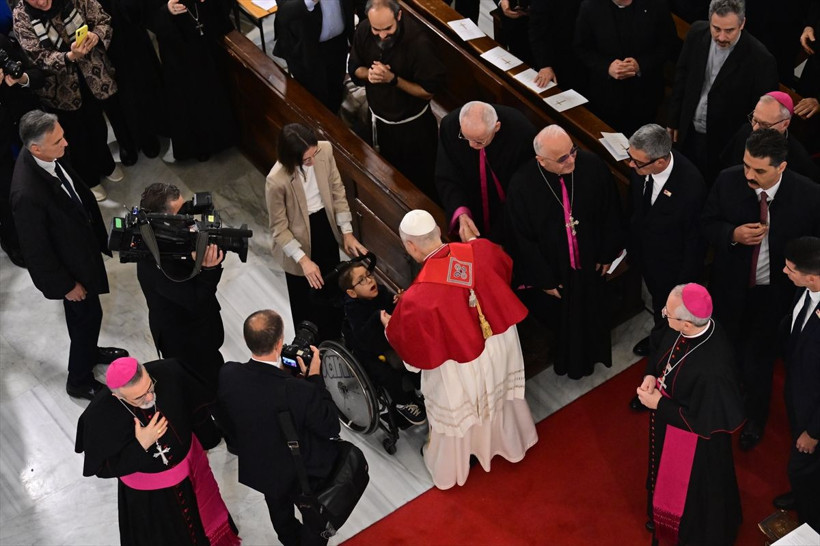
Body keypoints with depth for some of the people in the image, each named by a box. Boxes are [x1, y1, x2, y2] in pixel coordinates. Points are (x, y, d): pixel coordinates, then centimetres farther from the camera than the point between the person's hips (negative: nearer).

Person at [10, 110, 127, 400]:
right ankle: (79, 381, 38)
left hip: (82, 241, 8)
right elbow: (35, 250, -26)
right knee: (87, 316, 13)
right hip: (69, 264, -8)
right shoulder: (27, 194, -40)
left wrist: (99, 233, 15)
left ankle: (88, 351, 57)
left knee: (87, 315, 29)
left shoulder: (49, 155, -16)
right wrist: (66, 284, -14)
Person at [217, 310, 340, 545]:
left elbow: (225, 419, -8)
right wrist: (315, 377, -21)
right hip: (302, 477, -5)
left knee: (280, 513, 36)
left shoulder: (227, 374, -27)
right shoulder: (299, 392, -42)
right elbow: (331, 427, -24)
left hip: (257, 469, 5)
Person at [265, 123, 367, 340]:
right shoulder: (276, 181, -34)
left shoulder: (325, 150, -22)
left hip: (326, 225, 5)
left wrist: (347, 232, -5)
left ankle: (334, 343, 53)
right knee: (306, 298, 16)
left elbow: (337, 190, -6)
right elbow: (279, 228, -21)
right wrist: (303, 260, -26)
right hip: (299, 238, -5)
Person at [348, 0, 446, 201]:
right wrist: (368, 73, -23)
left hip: (413, 125, -5)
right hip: (379, 120, 5)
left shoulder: (417, 41, -31)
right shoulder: (363, 31, -16)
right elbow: (354, 69, 0)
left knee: (420, 180, 15)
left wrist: (392, 79, -32)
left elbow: (428, 91, -23)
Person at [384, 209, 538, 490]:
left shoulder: (418, 298, -36)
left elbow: (415, 350, -20)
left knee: (456, 415, 24)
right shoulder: (483, 250, -24)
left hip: (461, 366, -4)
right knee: (501, 393, 33)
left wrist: (390, 328, 0)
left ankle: (448, 468, 52)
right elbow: (507, 273, 1)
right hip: (502, 344, 5)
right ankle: (511, 443, 62)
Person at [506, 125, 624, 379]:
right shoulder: (522, 186, -30)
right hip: (553, 271, -2)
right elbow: (522, 240, -17)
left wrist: (607, 253, 2)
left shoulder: (592, 166, -25)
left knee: (592, 313, 29)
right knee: (562, 318, 23)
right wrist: (544, 280, -10)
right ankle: (570, 361, 54)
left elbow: (611, 212, -7)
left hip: (591, 263, 3)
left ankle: (590, 354, 60)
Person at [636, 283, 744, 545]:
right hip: (668, 426, 7)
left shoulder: (712, 369, -41)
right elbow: (660, 354, 3)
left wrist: (659, 404, -23)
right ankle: (665, 517, 61)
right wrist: (651, 375, -15)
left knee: (690, 490, 21)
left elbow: (704, 421, -28)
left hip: (694, 441, -7)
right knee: (669, 475, 33)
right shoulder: (682, 329, -20)